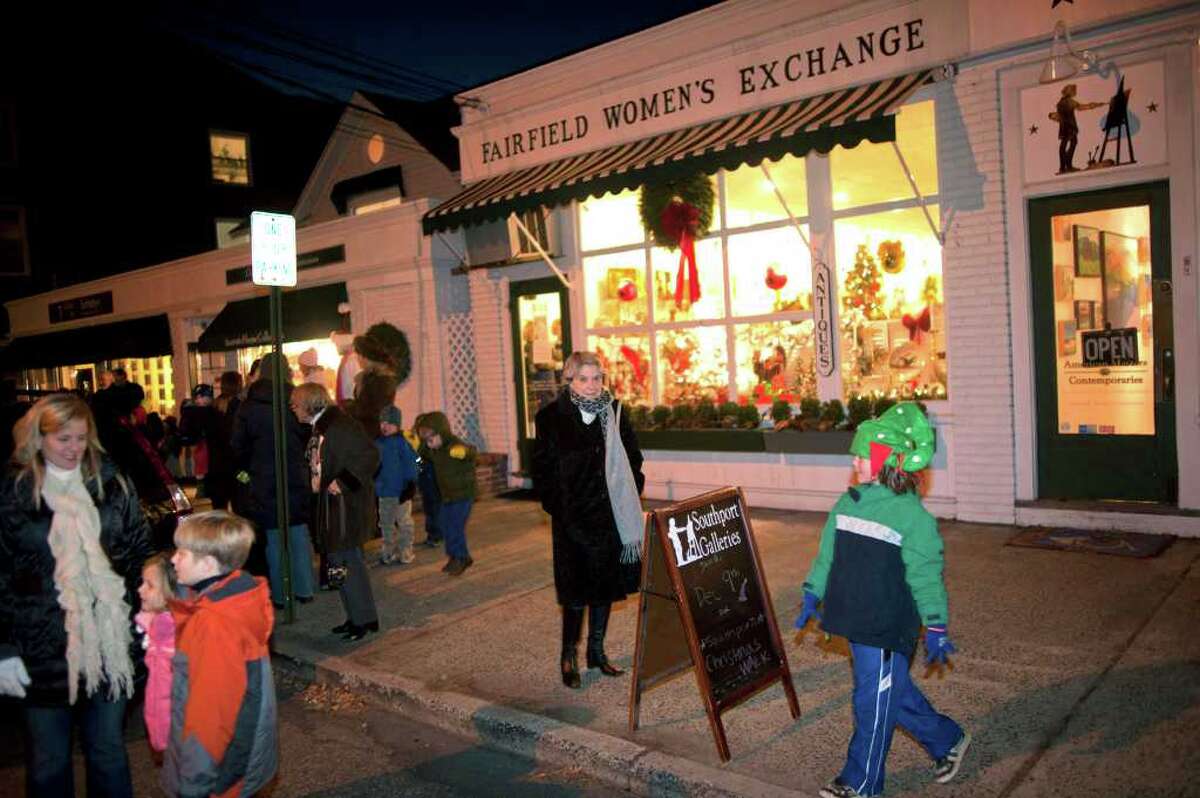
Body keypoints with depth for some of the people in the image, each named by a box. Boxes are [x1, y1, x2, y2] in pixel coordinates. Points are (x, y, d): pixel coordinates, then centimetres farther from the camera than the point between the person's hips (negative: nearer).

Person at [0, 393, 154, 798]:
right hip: (43, 654, -1)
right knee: (48, 764, 13)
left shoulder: (112, 485, 2)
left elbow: (140, 555, 8)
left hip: (109, 647, 2)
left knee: (109, 755, 16)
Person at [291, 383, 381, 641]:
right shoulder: (319, 428, 12)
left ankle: (365, 619, 8)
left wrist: (343, 482, -24)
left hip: (347, 505, -9)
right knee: (340, 561, 13)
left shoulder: (340, 425, -17)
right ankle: (356, 617, 23)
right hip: (332, 504, 9)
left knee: (348, 562, -4)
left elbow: (370, 456, -22)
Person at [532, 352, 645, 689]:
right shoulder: (552, 417, -6)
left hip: (613, 516, 4)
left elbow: (633, 459, 12)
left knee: (606, 585, 13)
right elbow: (542, 468, -4)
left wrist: (631, 498, 4)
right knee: (577, 589, 0)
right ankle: (568, 655, 17)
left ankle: (596, 650, 28)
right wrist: (555, 506, -9)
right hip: (573, 520, -4)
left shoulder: (615, 412, 4)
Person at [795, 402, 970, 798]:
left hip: (888, 627, -7)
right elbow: (827, 555, 14)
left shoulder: (911, 514, -15)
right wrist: (812, 597, 15)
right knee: (897, 694, 20)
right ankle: (947, 740, 42)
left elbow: (926, 575, -12)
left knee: (874, 703, 4)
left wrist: (935, 627, -12)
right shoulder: (848, 502, 5)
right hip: (857, 620, 7)